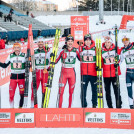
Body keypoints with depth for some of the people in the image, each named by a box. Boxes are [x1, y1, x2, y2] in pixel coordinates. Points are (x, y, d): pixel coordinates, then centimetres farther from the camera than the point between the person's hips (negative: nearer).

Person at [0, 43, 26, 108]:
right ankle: (11, 107, 9)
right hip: (13, 76, 1)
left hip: (21, 76, -1)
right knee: (11, 93, -5)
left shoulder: (24, 55, -1)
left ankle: (20, 107, 16)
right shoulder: (10, 56, 3)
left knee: (22, 93, 2)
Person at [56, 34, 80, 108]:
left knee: (71, 91, 2)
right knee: (61, 91, -7)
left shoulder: (76, 51, 5)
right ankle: (59, 107, 0)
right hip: (63, 72, -1)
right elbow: (55, 61, 3)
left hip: (72, 72, 2)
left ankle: (69, 107, 9)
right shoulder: (62, 51, 0)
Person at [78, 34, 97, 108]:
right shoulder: (81, 49, 7)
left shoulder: (95, 49, 3)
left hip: (93, 73, -1)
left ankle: (94, 104, 19)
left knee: (94, 89, 6)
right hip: (84, 73, 1)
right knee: (83, 90, -2)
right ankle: (84, 106, 6)